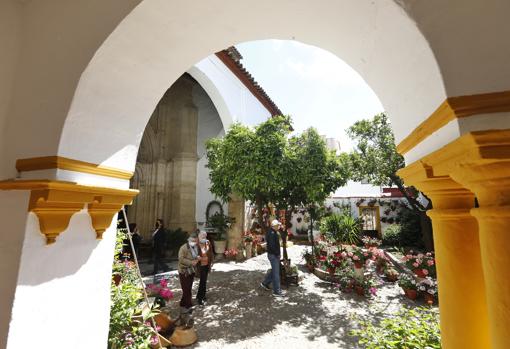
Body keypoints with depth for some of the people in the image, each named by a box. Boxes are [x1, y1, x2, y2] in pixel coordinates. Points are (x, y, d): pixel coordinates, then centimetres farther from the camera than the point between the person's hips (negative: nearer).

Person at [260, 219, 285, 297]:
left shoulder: (274, 233, 13)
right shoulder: (271, 233, -19)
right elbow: (271, 245, -26)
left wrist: (278, 253, 11)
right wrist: (277, 254, -18)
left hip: (275, 255, 10)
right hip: (273, 255, -10)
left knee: (274, 271, 20)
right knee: (276, 273, -3)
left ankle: (265, 283, 34)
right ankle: (276, 291, 5)